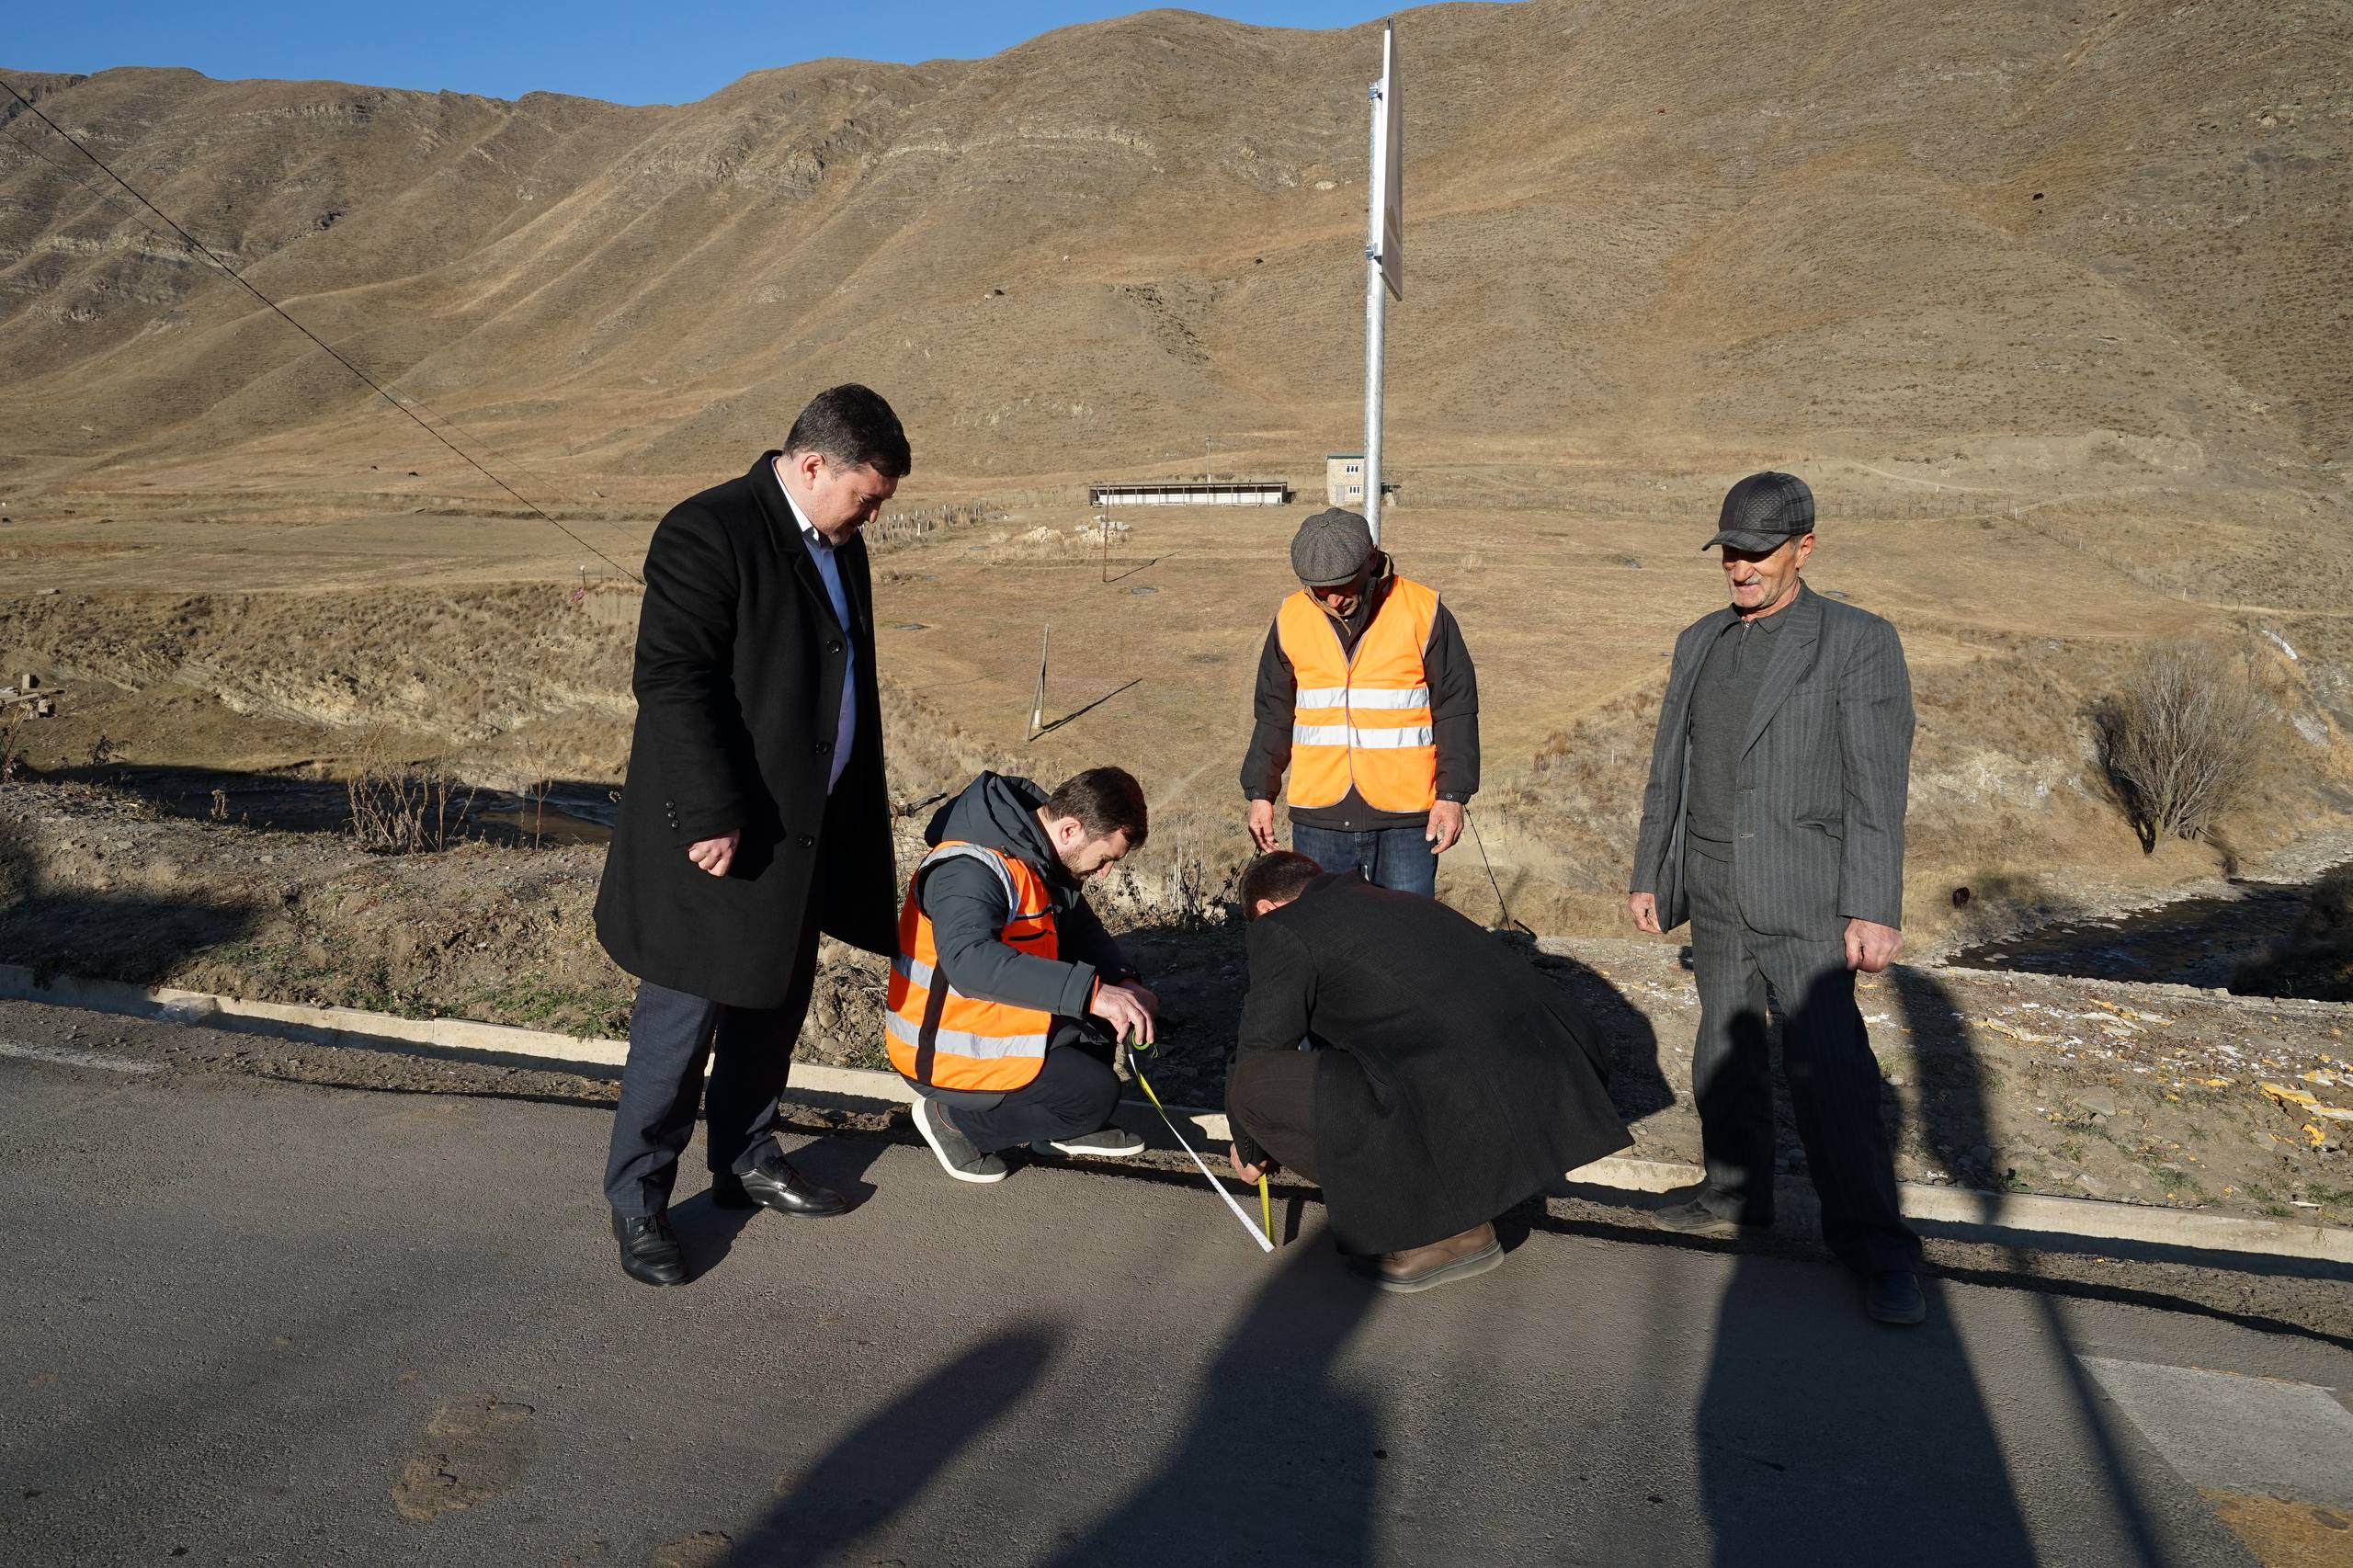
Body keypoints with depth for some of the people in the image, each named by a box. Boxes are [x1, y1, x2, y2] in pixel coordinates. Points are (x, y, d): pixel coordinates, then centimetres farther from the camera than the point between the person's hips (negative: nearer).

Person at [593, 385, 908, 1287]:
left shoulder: (837, 546, 10)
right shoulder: (708, 533, -17)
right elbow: (671, 682, -22)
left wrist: (861, 806, 18)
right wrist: (710, 818, -23)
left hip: (805, 826, 8)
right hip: (724, 835, -8)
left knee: (774, 1007, 19)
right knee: (684, 1018, 2)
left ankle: (747, 1161, 36)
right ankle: (638, 1201, 18)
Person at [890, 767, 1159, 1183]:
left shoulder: (1043, 853, -1)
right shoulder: (971, 869, -29)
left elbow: (1081, 926, 12)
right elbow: (969, 960, -46)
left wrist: (1123, 982, -9)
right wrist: (1090, 992, -49)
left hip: (994, 1016, 9)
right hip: (945, 1051, -9)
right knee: (1096, 1091, -15)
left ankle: (1067, 1126, 13)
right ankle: (954, 1118, 1)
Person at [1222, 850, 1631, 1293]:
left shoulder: (1284, 928, 3)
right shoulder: (1394, 901, 26)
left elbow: (1258, 1051, 8)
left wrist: (1248, 1149, 25)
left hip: (1480, 1116, -9)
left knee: (1256, 1083, -6)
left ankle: (1448, 1230, 3)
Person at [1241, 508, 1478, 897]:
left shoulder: (1424, 612, -5)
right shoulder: (1291, 619, 4)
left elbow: (1456, 711, 0)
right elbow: (1274, 715, 13)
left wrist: (1452, 795, -5)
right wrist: (1260, 792, 11)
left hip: (1405, 818, -2)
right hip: (1318, 816, 3)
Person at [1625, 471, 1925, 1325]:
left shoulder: (1859, 642, -7)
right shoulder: (1700, 641, 10)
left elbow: (1878, 785, -12)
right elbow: (1671, 767, 15)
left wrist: (1874, 910, -17)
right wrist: (1649, 873, 14)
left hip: (1806, 903, -6)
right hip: (1716, 899, 6)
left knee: (1831, 1069, -9)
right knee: (1725, 1058, 15)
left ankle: (1875, 1244, 3)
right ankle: (1736, 1194, 31)